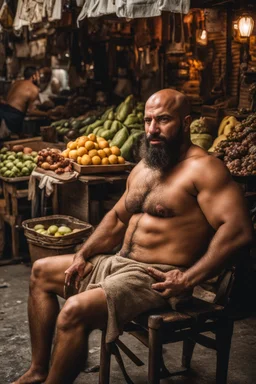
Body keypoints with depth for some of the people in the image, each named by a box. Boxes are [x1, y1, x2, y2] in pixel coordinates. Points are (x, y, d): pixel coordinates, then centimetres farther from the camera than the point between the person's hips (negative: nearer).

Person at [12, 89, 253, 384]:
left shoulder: (201, 168, -15)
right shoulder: (142, 168, 13)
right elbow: (117, 218, 23)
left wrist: (188, 279, -26)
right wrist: (82, 256, 10)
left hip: (157, 278, -10)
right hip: (118, 262, 10)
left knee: (73, 312, -29)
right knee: (41, 272, 15)